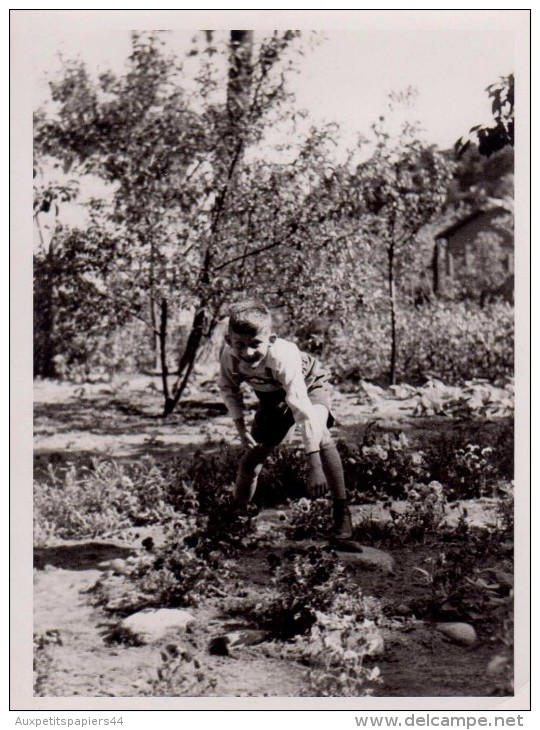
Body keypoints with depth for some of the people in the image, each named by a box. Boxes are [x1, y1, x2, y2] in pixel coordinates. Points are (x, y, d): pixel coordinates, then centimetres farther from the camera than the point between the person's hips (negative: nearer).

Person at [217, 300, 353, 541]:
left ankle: (341, 511, -23)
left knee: (320, 437, -32)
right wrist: (240, 426, -18)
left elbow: (302, 406, -50)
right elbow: (228, 388, -5)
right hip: (272, 396, 5)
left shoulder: (283, 356, -43)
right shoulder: (229, 355, -29)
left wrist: (314, 464, -55)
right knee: (252, 456, 4)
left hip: (309, 385, -5)